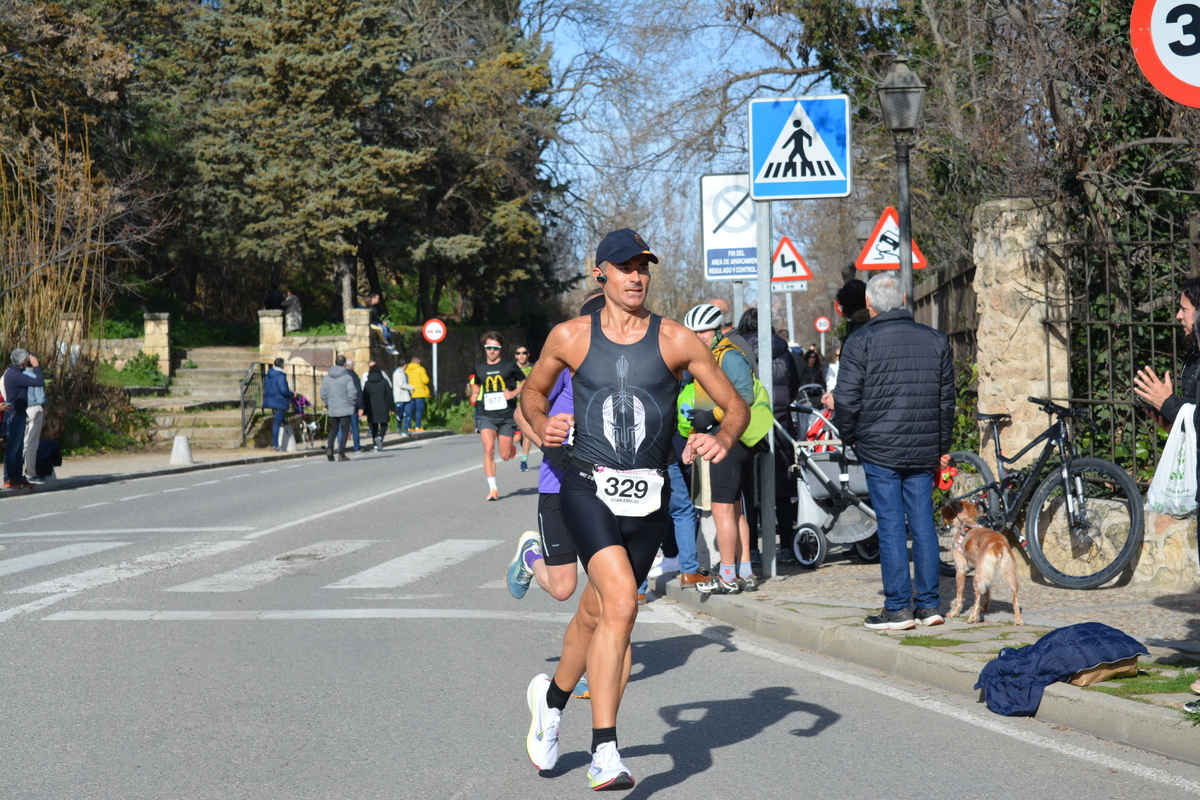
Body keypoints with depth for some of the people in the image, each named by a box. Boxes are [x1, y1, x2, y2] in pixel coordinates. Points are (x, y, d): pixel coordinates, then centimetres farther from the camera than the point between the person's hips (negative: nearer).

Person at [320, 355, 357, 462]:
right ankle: (341, 454, 0)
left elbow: (323, 394, 5)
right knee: (344, 431, 3)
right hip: (345, 409, -4)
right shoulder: (347, 377, -9)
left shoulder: (326, 377, 4)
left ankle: (329, 448, -6)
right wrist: (353, 404, 3)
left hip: (332, 410, 4)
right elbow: (352, 394, -13)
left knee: (333, 430, 16)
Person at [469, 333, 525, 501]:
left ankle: (511, 447, 41)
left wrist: (514, 393, -11)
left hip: (507, 415, -1)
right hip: (487, 415, 1)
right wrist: (474, 394, 5)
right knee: (488, 449, -18)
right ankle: (493, 489, -13)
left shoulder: (509, 366, 0)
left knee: (505, 456, 2)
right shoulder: (479, 368, 8)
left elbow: (525, 383, 8)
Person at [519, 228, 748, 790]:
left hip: (647, 497, 2)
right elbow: (533, 390, 19)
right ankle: (604, 753, -18)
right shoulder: (570, 337, 2)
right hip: (587, 487, -2)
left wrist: (724, 438, -17)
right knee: (621, 602, -23)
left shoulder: (677, 341, 1)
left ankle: (552, 697, 45)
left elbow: (735, 405, 5)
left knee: (595, 616, 13)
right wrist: (542, 425, -1)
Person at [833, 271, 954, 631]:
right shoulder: (935, 340, 8)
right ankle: (929, 605, 11)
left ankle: (897, 608, -1)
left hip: (880, 450, -4)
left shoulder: (860, 341, -6)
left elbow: (846, 399, -8)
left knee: (891, 526, -2)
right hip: (924, 452, 4)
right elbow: (946, 399, 13)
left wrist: (849, 437, 9)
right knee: (923, 524, 8)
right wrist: (942, 447, 21)